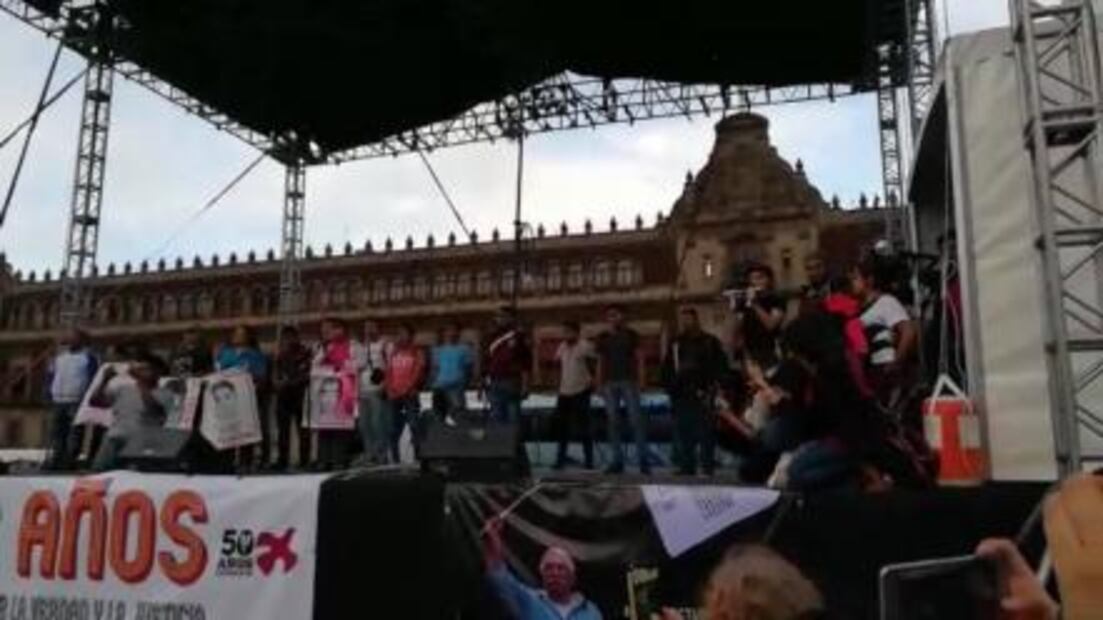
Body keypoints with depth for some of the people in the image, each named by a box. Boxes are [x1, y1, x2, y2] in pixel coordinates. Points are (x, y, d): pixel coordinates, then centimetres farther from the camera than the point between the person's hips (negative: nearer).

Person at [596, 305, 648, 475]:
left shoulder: (631, 334, 7)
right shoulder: (602, 338, 13)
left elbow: (639, 357, 4)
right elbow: (600, 362, 14)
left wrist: (640, 379, -6)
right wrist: (599, 383, 6)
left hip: (628, 381, -3)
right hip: (609, 382, 3)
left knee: (636, 419, -8)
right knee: (613, 421, 1)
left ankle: (643, 459, -6)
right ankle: (617, 460, 4)